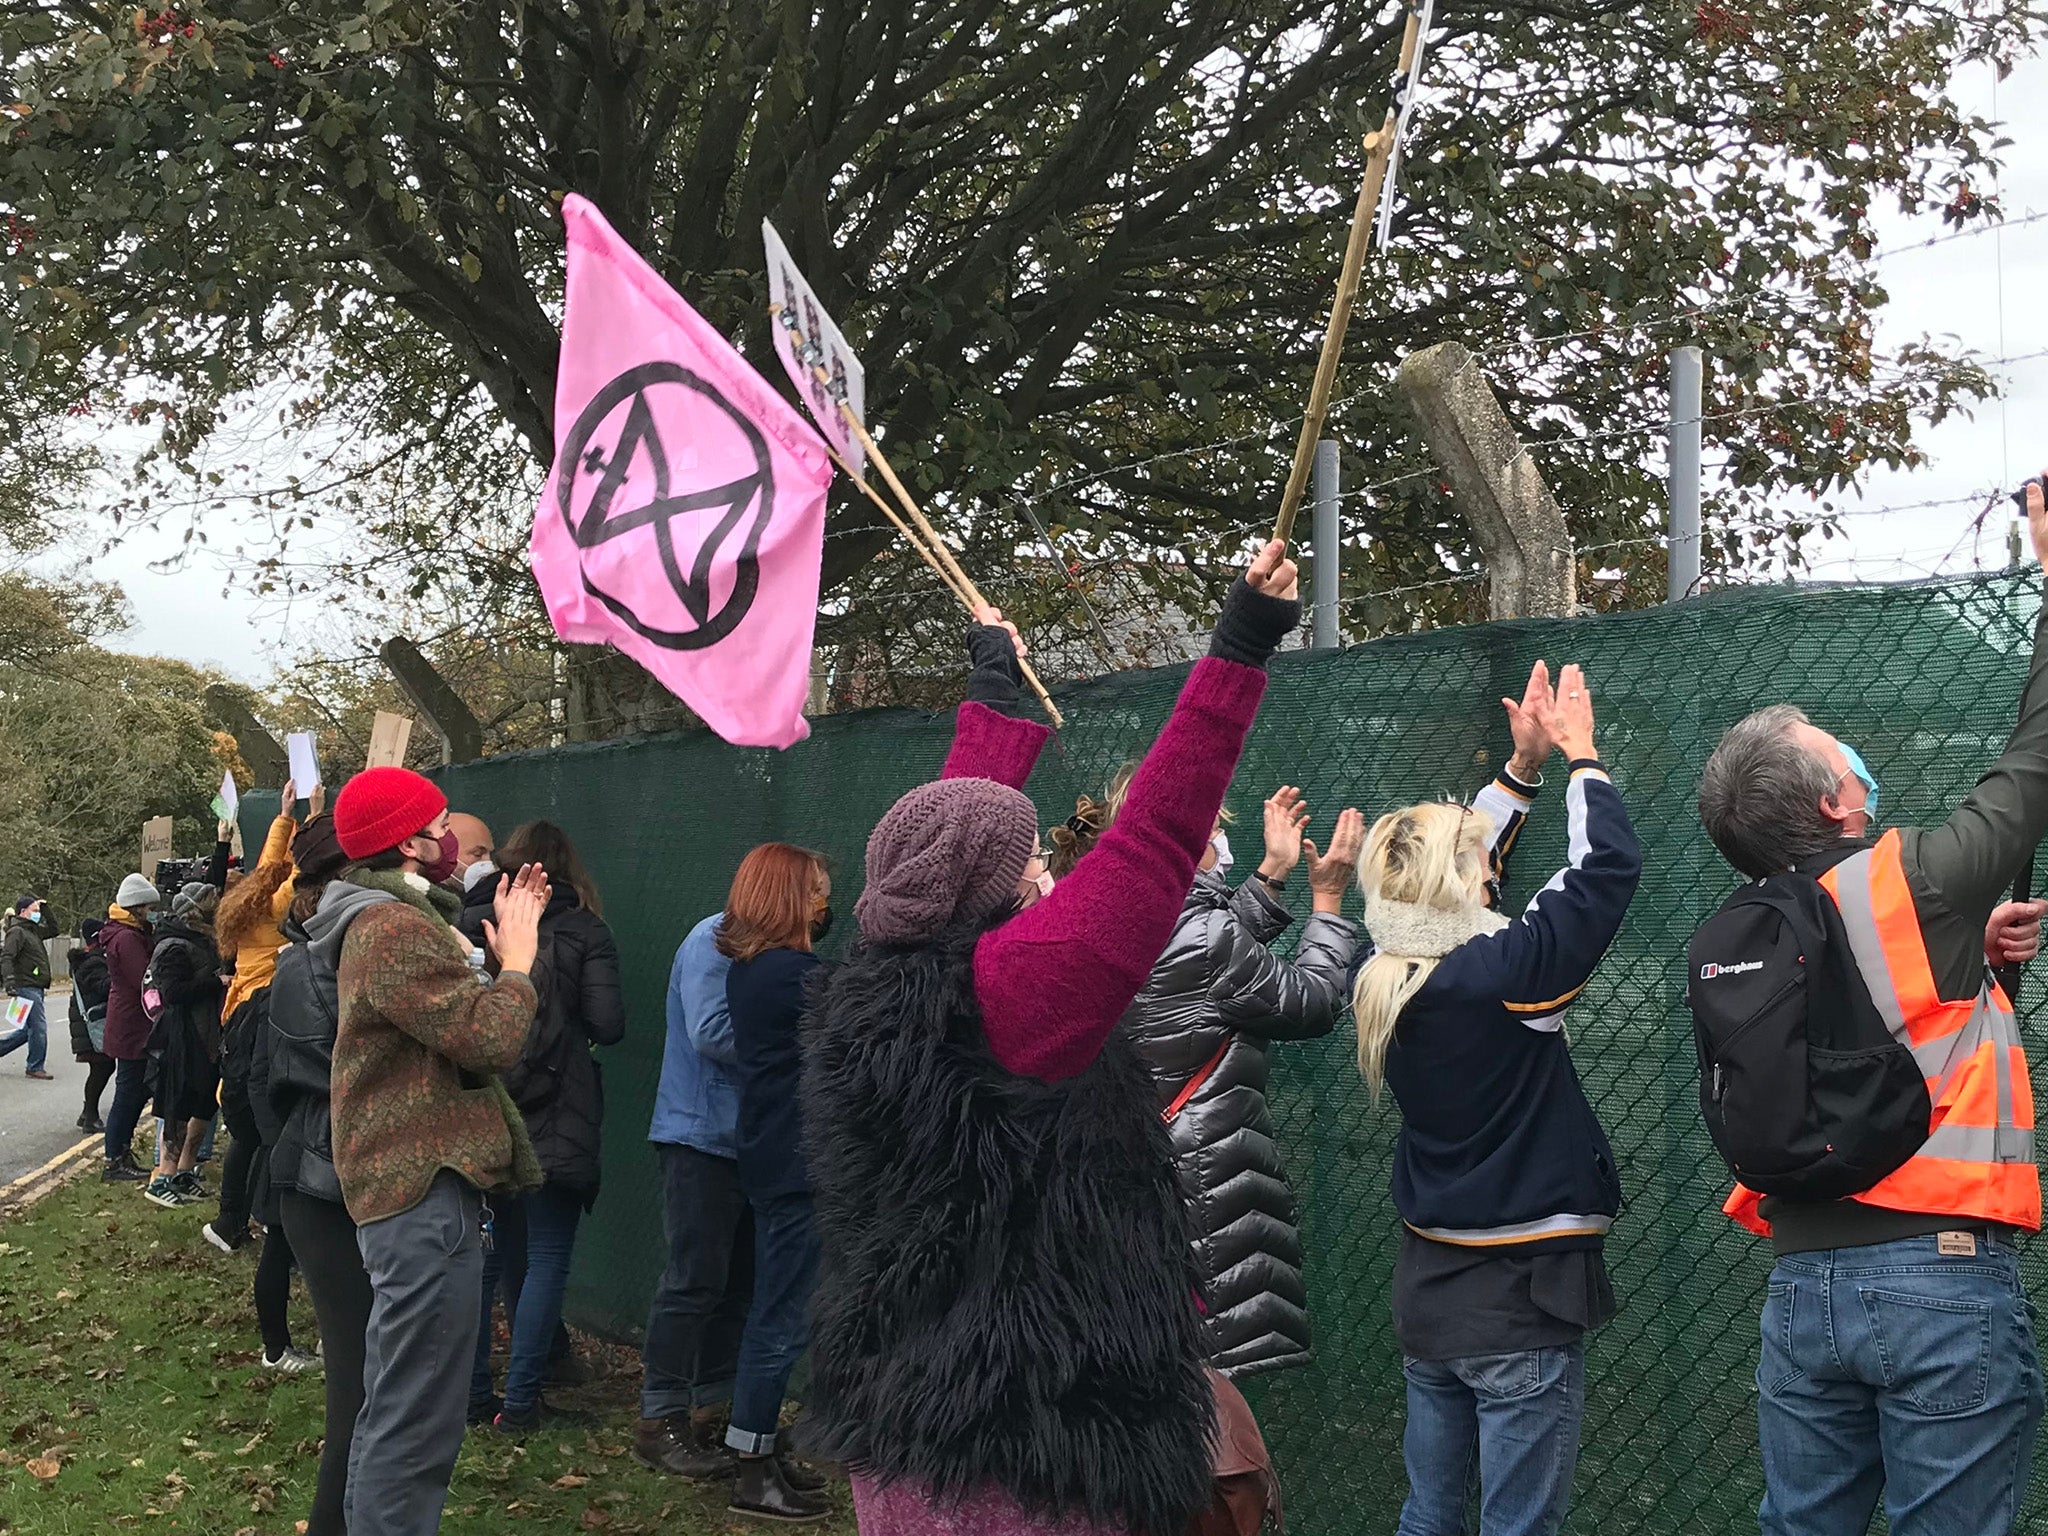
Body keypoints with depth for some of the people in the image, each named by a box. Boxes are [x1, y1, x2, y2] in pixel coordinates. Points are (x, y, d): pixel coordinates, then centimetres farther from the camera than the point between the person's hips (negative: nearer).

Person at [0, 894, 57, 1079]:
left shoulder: (33, 930, 17)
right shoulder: (17, 931, -10)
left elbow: (53, 931, 28)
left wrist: (45, 908, 17)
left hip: (36, 988, 9)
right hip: (27, 988, -9)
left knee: (29, 1029, 14)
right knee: (38, 1027, -7)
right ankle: (35, 1067, 0)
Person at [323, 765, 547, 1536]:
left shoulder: (390, 920, 18)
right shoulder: (395, 929, -18)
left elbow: (458, 1017, 17)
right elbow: (491, 1039, -22)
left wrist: (507, 942, 13)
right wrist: (518, 957, -9)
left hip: (415, 1185, 12)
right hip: (428, 1191, -12)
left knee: (396, 1407, 22)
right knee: (417, 1420, -9)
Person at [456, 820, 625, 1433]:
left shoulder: (466, 923, 2)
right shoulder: (584, 932, -6)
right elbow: (608, 1025, -11)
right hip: (553, 1122, -3)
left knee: (478, 1254, 14)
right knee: (548, 1257, 6)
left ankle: (470, 1391, 19)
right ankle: (519, 1400, 5)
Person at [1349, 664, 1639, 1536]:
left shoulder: (1384, 982, 0)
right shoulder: (1497, 974, -21)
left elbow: (1450, 854, 15)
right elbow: (1610, 867, -16)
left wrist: (1524, 765, 14)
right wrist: (1579, 754, -2)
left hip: (1428, 1285, 7)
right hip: (1520, 1295, -7)